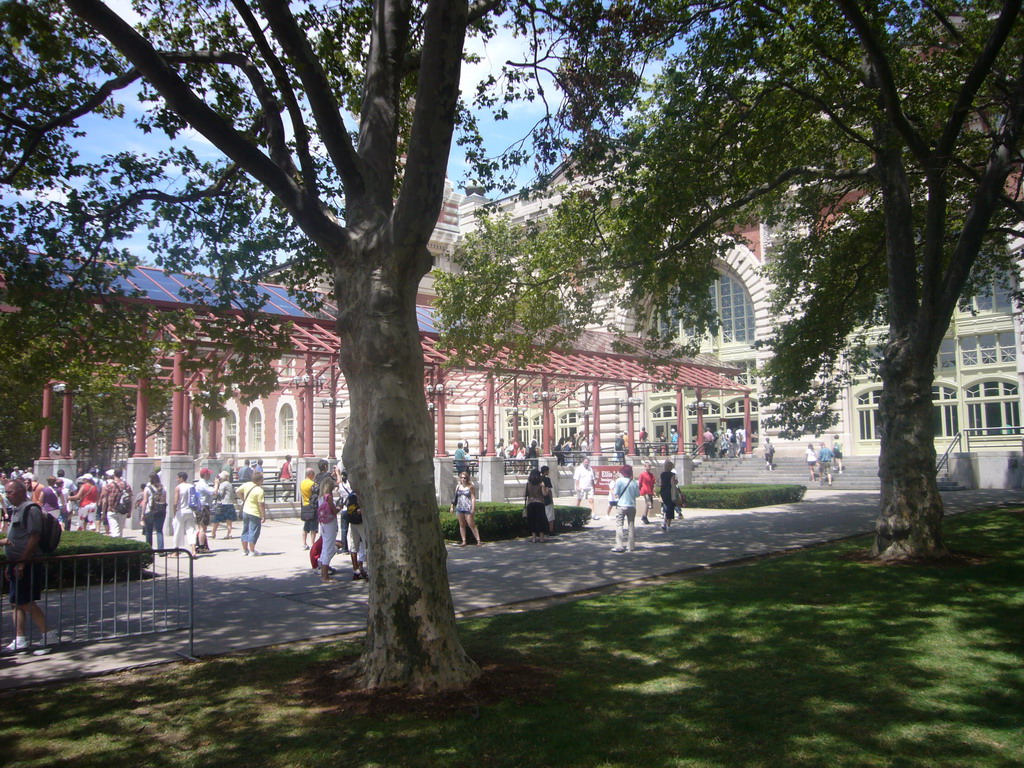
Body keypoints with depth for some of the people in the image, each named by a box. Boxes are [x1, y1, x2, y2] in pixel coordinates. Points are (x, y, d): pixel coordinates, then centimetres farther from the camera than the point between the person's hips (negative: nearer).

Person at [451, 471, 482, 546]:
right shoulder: (458, 486, 13)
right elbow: (455, 497, 18)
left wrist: (473, 508, -12)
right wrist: (452, 506, 13)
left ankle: (478, 540, -5)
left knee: (472, 525, -8)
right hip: (459, 508, 5)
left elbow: (473, 498, -5)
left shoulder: (470, 487, -1)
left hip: (468, 508, -5)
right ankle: (464, 541, 11)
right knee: (462, 525, 7)